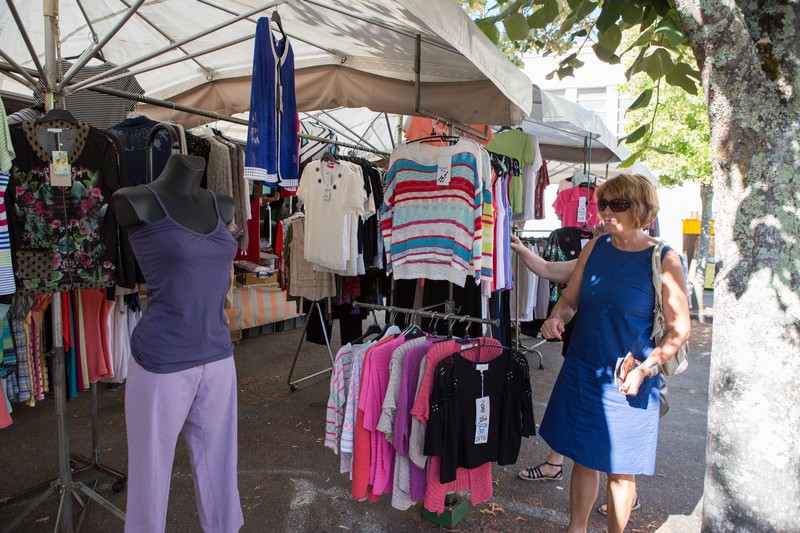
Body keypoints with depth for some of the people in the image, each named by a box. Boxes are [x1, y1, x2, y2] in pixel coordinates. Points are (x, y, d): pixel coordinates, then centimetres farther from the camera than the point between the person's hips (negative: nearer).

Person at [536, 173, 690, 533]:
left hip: (626, 381, -4)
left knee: (620, 469, 11)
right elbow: (570, 298, 9)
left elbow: (679, 329, -8)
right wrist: (556, 318, -12)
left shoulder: (664, 261, -11)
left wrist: (645, 369, -20)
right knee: (583, 458, 17)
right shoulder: (595, 247, 2)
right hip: (581, 372, 4)